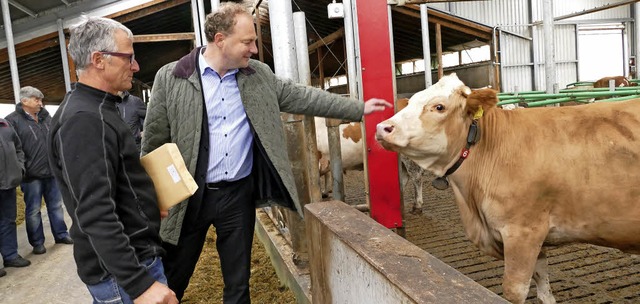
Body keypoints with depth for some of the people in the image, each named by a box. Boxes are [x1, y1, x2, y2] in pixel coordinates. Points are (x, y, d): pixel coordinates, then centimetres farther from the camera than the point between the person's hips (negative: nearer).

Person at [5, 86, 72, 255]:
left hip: (52, 171, 5)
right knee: (33, 210, 6)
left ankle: (61, 235, 26)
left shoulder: (45, 117, 12)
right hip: (32, 175, -5)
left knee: (56, 206, 14)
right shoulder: (13, 120, -7)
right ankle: (37, 242, 17)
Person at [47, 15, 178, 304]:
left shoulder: (95, 109, 10)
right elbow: (96, 215, -30)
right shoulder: (84, 120, -23)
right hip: (120, 272, -10)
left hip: (136, 252, 10)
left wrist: (148, 205, 19)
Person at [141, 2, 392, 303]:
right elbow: (154, 143, -3)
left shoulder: (259, 75, 3)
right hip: (188, 197, -2)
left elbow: (301, 96, 6)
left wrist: (359, 108, 4)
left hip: (239, 194, 3)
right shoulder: (170, 77, -7)